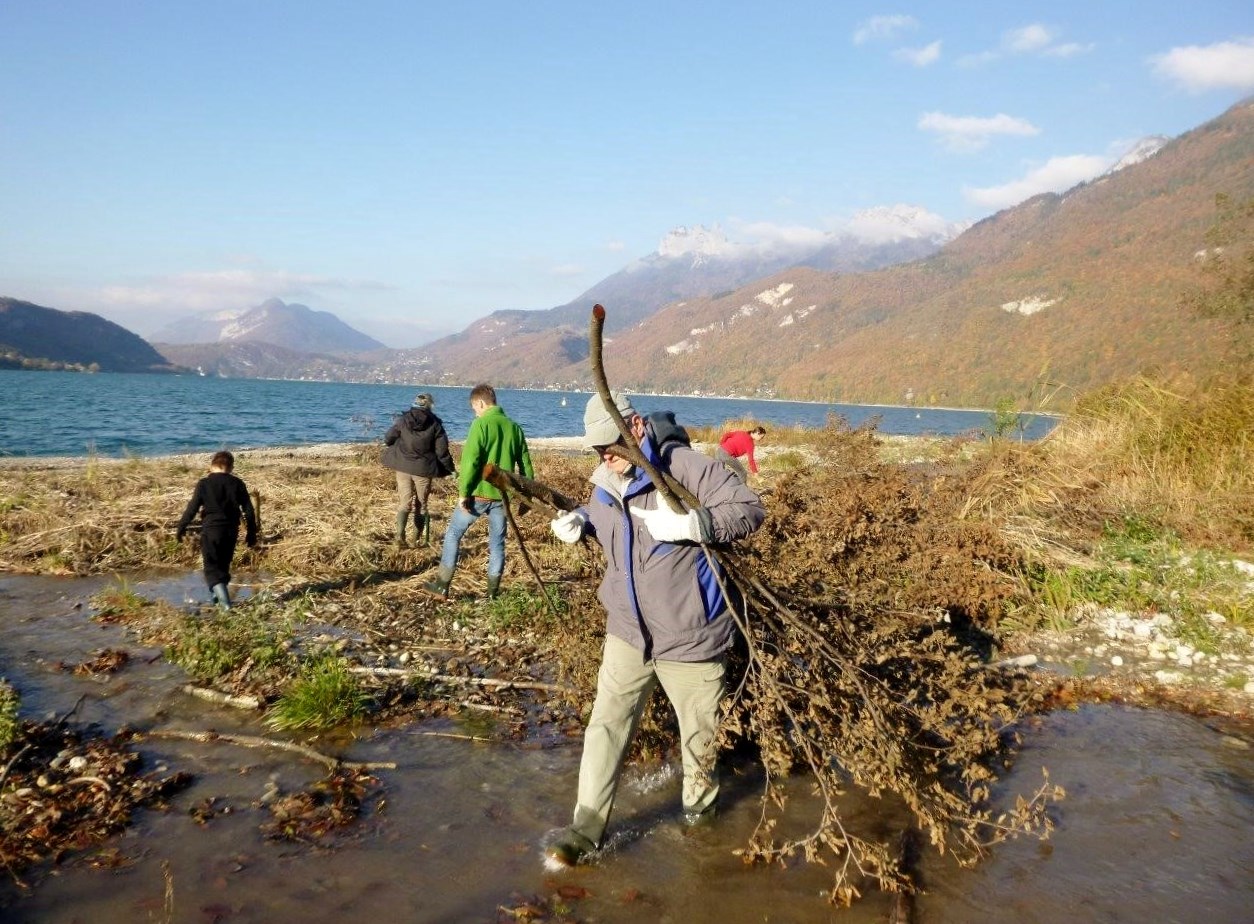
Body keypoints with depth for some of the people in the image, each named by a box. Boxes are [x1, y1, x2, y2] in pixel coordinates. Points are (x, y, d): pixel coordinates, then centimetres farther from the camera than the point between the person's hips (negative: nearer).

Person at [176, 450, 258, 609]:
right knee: (223, 566, 22)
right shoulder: (238, 484, 4)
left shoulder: (204, 483, -5)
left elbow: (192, 508, -7)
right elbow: (249, 511, 4)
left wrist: (180, 528, 5)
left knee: (212, 568, -2)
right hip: (231, 531, 4)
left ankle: (225, 603, -17)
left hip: (211, 530, -4)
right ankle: (220, 596, 34)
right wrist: (251, 534, 12)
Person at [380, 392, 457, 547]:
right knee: (421, 504, 12)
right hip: (424, 469, -1)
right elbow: (442, 451, -6)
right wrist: (451, 469, 6)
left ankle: (400, 535, -12)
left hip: (403, 467, 1)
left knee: (404, 502, 7)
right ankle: (418, 538, 16)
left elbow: (388, 439, 9)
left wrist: (387, 445, 34)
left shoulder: (403, 420, -1)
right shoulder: (435, 424, -6)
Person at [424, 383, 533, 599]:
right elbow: (526, 466, 10)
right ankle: (493, 590, 14)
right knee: (497, 542, 12)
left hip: (479, 493, -5)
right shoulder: (515, 427, 8)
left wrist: (463, 492, -13)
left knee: (453, 534, 9)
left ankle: (442, 584, 11)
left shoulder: (481, 424, -10)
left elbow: (470, 460, -17)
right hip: (501, 495, 5)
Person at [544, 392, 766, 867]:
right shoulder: (605, 481, 2)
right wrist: (579, 522, 1)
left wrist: (689, 524, -34)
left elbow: (750, 508, -21)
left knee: (698, 731, 13)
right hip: (628, 631, 5)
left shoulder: (684, 466, -19)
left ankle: (699, 811, 38)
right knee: (606, 725, 4)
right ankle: (587, 827, 13)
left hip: (689, 635, -5)